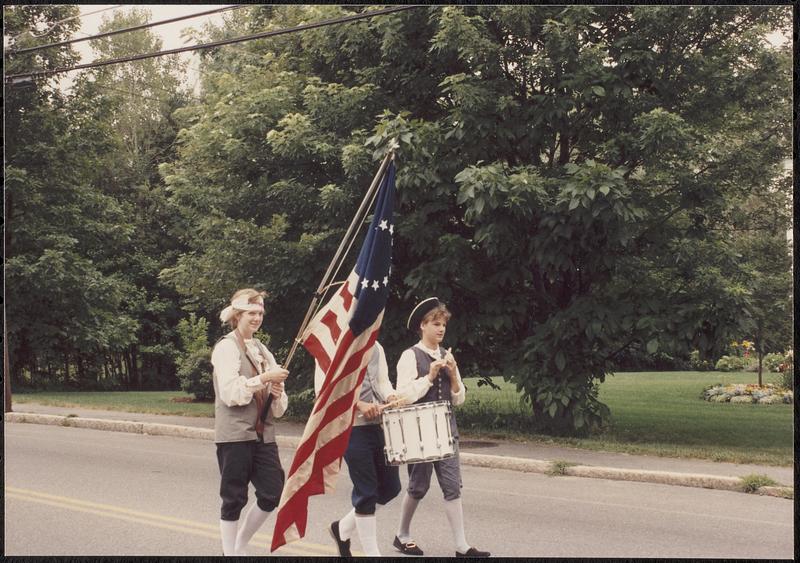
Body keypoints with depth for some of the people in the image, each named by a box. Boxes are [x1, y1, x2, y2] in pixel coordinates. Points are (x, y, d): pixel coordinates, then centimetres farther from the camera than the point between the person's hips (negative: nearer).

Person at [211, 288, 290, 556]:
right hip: (235, 434, -6)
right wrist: (264, 378, -20)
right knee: (234, 498, 0)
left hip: (262, 433, 6)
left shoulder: (261, 350, 16)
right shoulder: (226, 347, -4)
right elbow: (229, 393, -16)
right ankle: (230, 552, 14)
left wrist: (277, 393, -7)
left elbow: (278, 407, 15)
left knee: (273, 492, 3)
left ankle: (240, 546, 23)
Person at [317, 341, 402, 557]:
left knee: (390, 487, 11)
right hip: (352, 427, -7)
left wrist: (390, 398, -5)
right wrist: (359, 405, -20)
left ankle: (343, 528, 29)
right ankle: (372, 552, 12)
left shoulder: (376, 347, 14)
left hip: (381, 423, 7)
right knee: (366, 492, -2)